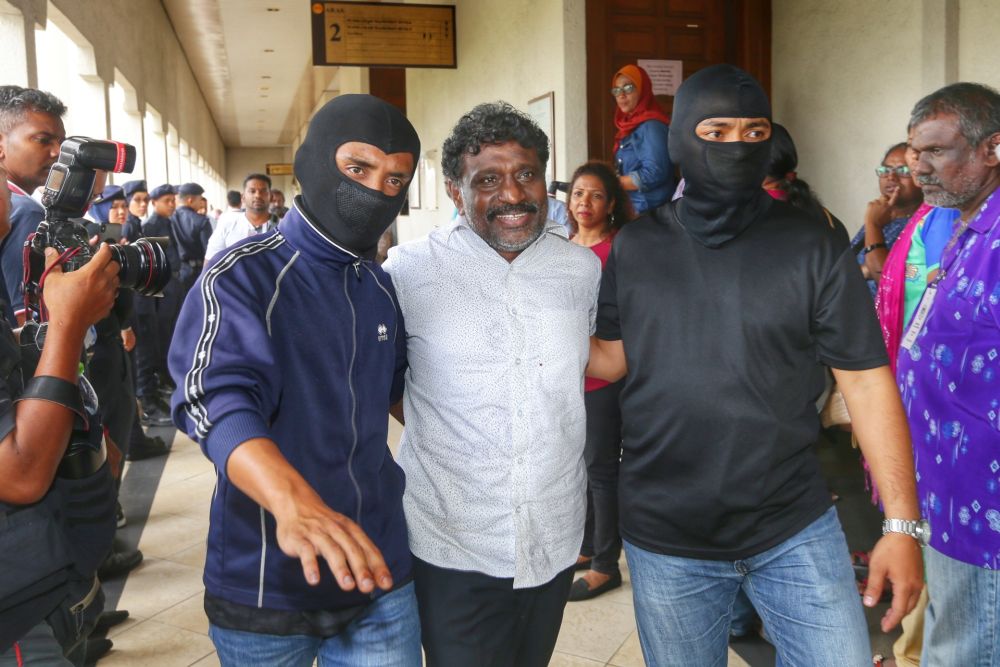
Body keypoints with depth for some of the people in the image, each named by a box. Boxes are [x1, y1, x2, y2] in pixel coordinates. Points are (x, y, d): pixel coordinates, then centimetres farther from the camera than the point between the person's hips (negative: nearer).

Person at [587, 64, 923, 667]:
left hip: (797, 532, -1)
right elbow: (612, 359, 6)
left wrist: (902, 523, -9)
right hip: (665, 541, 2)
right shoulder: (635, 248, 0)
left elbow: (866, 379, -6)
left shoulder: (814, 247, -6)